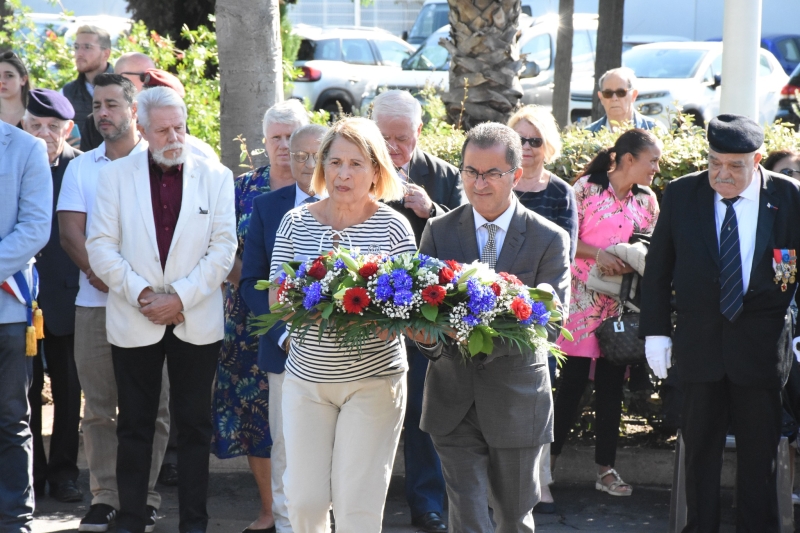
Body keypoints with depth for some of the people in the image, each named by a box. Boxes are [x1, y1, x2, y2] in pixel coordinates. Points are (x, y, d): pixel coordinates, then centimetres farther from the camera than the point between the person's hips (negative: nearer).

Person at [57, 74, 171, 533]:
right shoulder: (81, 168, 12)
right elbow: (70, 232, 4)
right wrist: (104, 275, -12)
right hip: (94, 303, 3)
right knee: (99, 404, 3)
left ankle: (145, 496, 5)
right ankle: (105, 496, 8)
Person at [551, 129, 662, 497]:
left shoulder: (647, 199, 9)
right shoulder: (586, 189, -5)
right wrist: (597, 253, -20)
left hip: (623, 304, 5)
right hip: (584, 301, -4)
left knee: (612, 384, 7)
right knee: (573, 380, -2)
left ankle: (605, 468, 12)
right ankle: (549, 458, 10)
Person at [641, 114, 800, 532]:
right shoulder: (681, 195, 0)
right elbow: (657, 269, 5)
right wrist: (655, 330, 1)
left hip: (762, 345, -1)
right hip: (699, 342, 1)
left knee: (760, 451, 6)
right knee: (700, 447, 9)